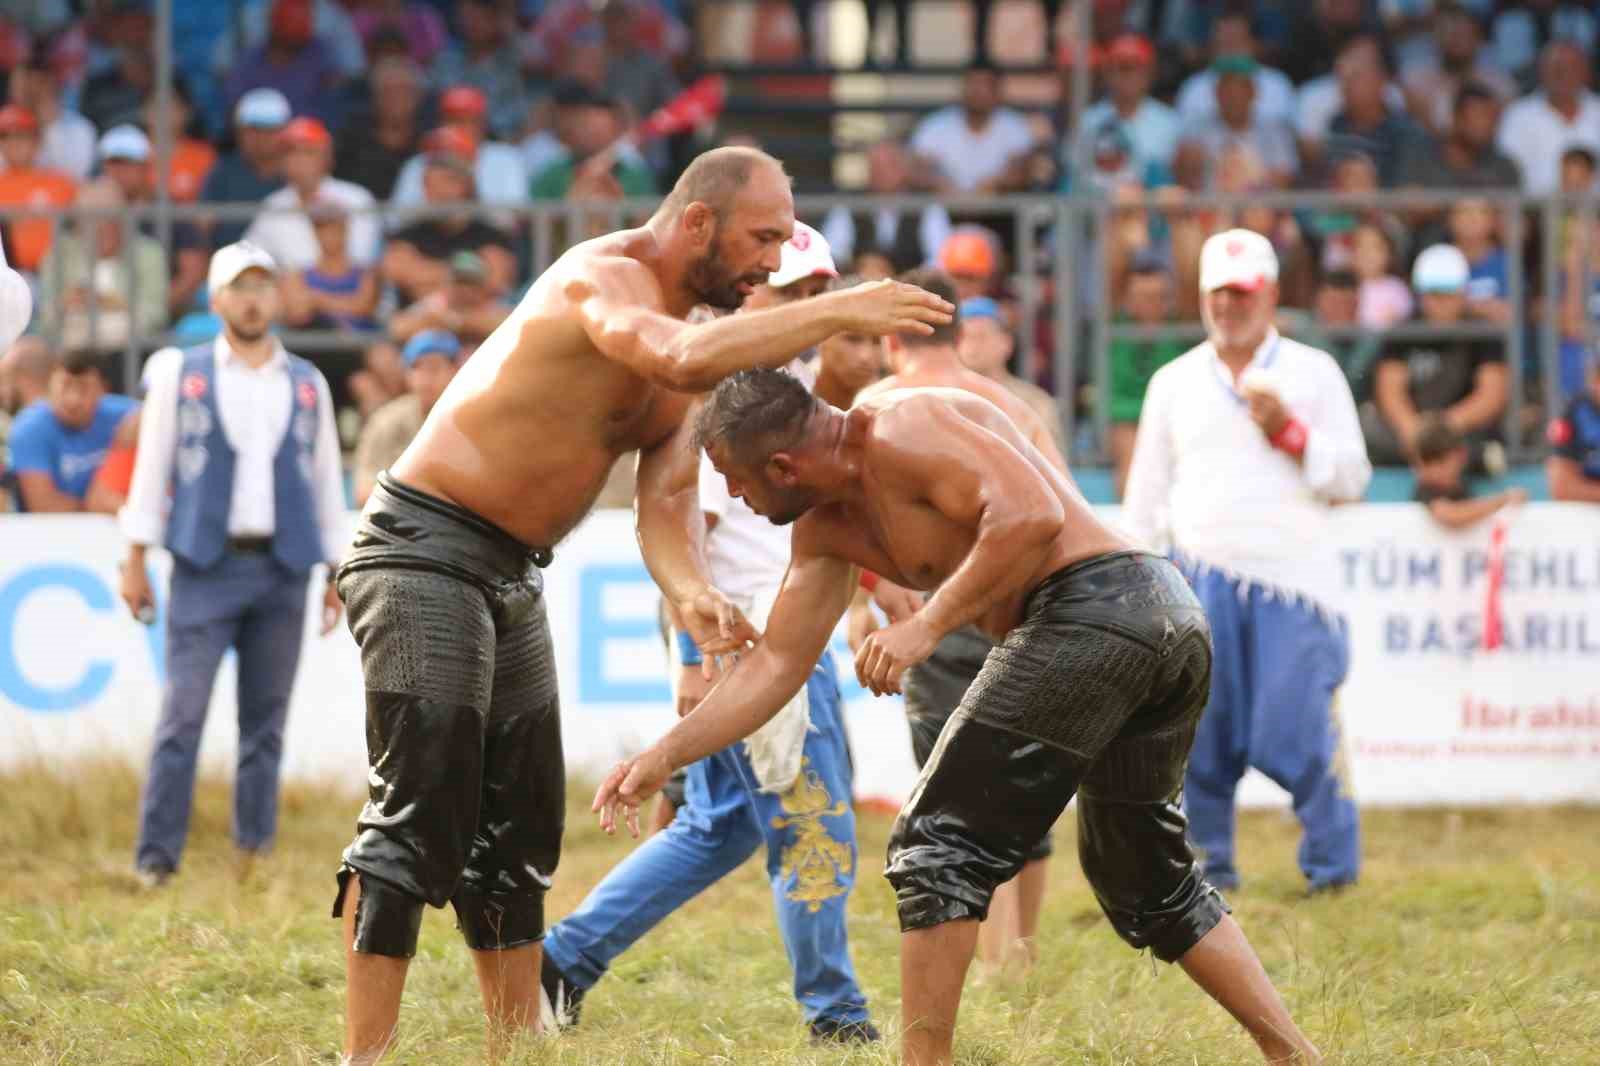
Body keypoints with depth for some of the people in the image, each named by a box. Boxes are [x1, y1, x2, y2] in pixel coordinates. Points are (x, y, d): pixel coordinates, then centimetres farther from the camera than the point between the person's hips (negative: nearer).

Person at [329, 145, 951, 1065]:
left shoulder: (693, 324, 11)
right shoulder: (604, 278, -18)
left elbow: (667, 496, 3)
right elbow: (681, 360, -41)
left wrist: (693, 594, -18)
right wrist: (835, 314, -37)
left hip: (511, 576, 10)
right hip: (425, 551, -10)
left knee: (518, 826, 13)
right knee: (419, 818, -14)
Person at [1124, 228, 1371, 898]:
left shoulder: (1314, 373, 9)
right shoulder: (1174, 383, 14)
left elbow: (1352, 478, 4)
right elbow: (1146, 496, 17)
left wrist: (1289, 433, -10)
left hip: (1293, 584, -2)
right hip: (1201, 583, 2)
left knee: (1296, 730, -10)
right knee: (1199, 731, -2)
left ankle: (1333, 863, 4)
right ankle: (1206, 864, 9)